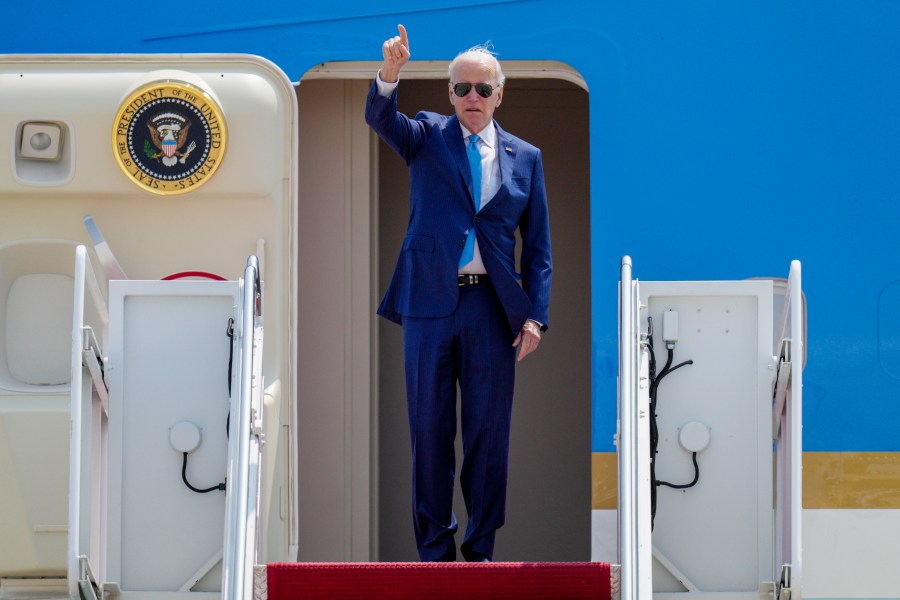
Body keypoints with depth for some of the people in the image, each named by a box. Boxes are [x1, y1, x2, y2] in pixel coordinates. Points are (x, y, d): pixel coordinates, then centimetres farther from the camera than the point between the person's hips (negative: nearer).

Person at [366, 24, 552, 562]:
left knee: (489, 431, 4)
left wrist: (536, 315, -2)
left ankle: (481, 547, 16)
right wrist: (390, 73, -35)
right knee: (430, 430, 5)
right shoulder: (427, 136, 7)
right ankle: (435, 549, 15)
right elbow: (381, 119, -14)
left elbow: (538, 246, 9)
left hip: (492, 307, 1)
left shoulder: (525, 157, 9)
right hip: (429, 302, -1)